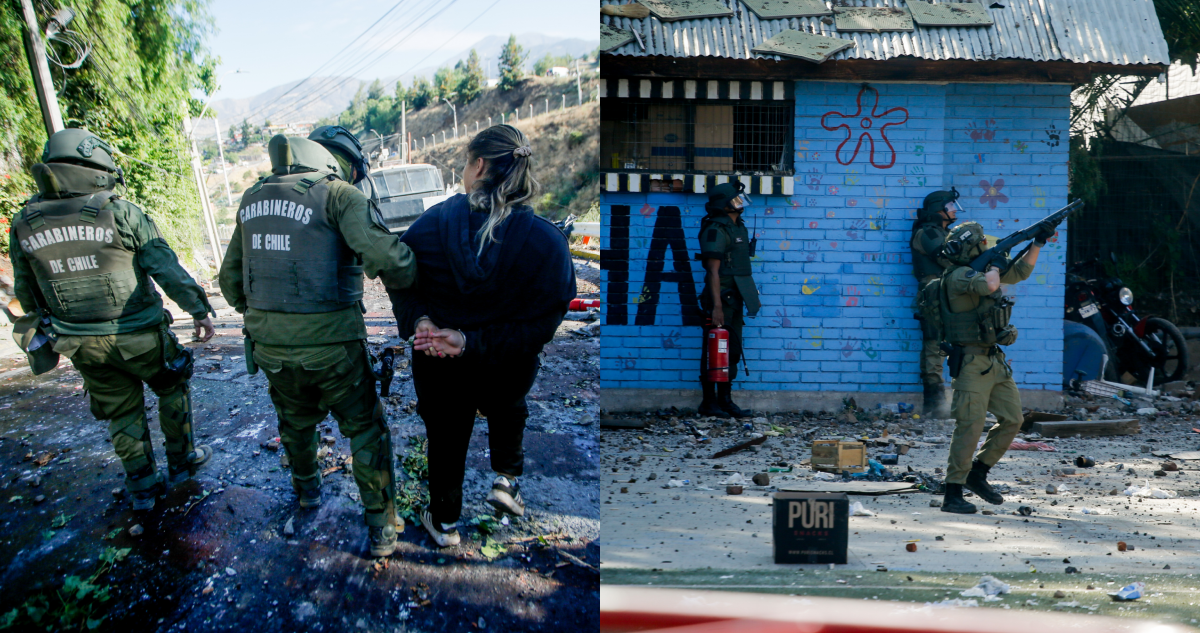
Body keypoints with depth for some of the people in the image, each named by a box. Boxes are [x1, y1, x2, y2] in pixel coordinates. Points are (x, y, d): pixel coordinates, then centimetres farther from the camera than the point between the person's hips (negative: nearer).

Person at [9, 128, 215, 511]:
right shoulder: (121, 213, -15)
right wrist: (199, 310, -7)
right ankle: (182, 461, 31)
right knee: (172, 389, 21)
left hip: (82, 344, 4)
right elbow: (168, 269, -14)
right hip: (138, 336, -4)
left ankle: (142, 487, 25)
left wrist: (49, 330, 21)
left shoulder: (24, 225, -1)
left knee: (123, 414, 17)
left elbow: (26, 293, 8)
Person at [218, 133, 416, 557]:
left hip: (271, 346, 6)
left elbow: (231, 277, 18)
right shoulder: (339, 194, -11)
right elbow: (384, 255, -27)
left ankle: (306, 489, 54)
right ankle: (381, 529, 18)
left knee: (296, 421, 30)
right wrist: (408, 275, -7)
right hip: (331, 346, -5)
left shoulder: (253, 199, 9)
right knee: (365, 430, 13)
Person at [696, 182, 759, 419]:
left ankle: (725, 401, 19)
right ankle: (708, 402, 6)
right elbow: (713, 271, -19)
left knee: (732, 350, 11)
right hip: (720, 297, -9)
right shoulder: (716, 230, -14)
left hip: (735, 299, 9)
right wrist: (716, 307, -24)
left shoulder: (738, 227, 14)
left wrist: (750, 295, 18)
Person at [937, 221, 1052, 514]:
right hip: (972, 362, -9)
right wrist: (995, 265, -10)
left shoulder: (981, 269, 15)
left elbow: (1019, 273, 29)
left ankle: (978, 473, 23)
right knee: (970, 426, -11)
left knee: (1012, 419, 10)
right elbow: (989, 285, -32)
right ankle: (953, 494, -5)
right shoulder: (958, 275, -14)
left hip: (996, 361, 9)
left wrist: (1038, 242, 21)